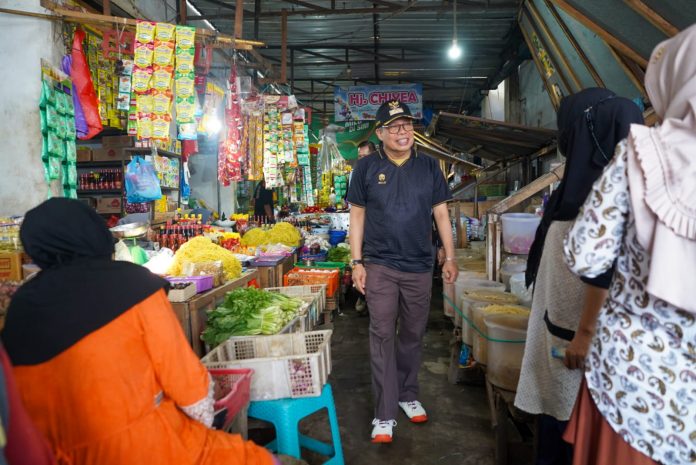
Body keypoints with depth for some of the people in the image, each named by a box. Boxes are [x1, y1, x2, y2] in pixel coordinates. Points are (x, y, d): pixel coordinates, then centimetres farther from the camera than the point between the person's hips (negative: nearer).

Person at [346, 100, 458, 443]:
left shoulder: (429, 167, 5)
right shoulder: (367, 167, -1)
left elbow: (441, 213, 8)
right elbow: (357, 215, 1)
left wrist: (450, 258, 4)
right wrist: (357, 263, -4)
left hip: (419, 266, 2)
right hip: (380, 266, -2)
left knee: (413, 335, 13)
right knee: (382, 336, -1)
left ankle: (408, 395, 32)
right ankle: (385, 414, 7)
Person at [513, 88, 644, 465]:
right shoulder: (586, 176, 10)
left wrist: (586, 332, -22)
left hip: (580, 324, -9)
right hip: (559, 316, 9)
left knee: (576, 414, 6)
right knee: (556, 402, 17)